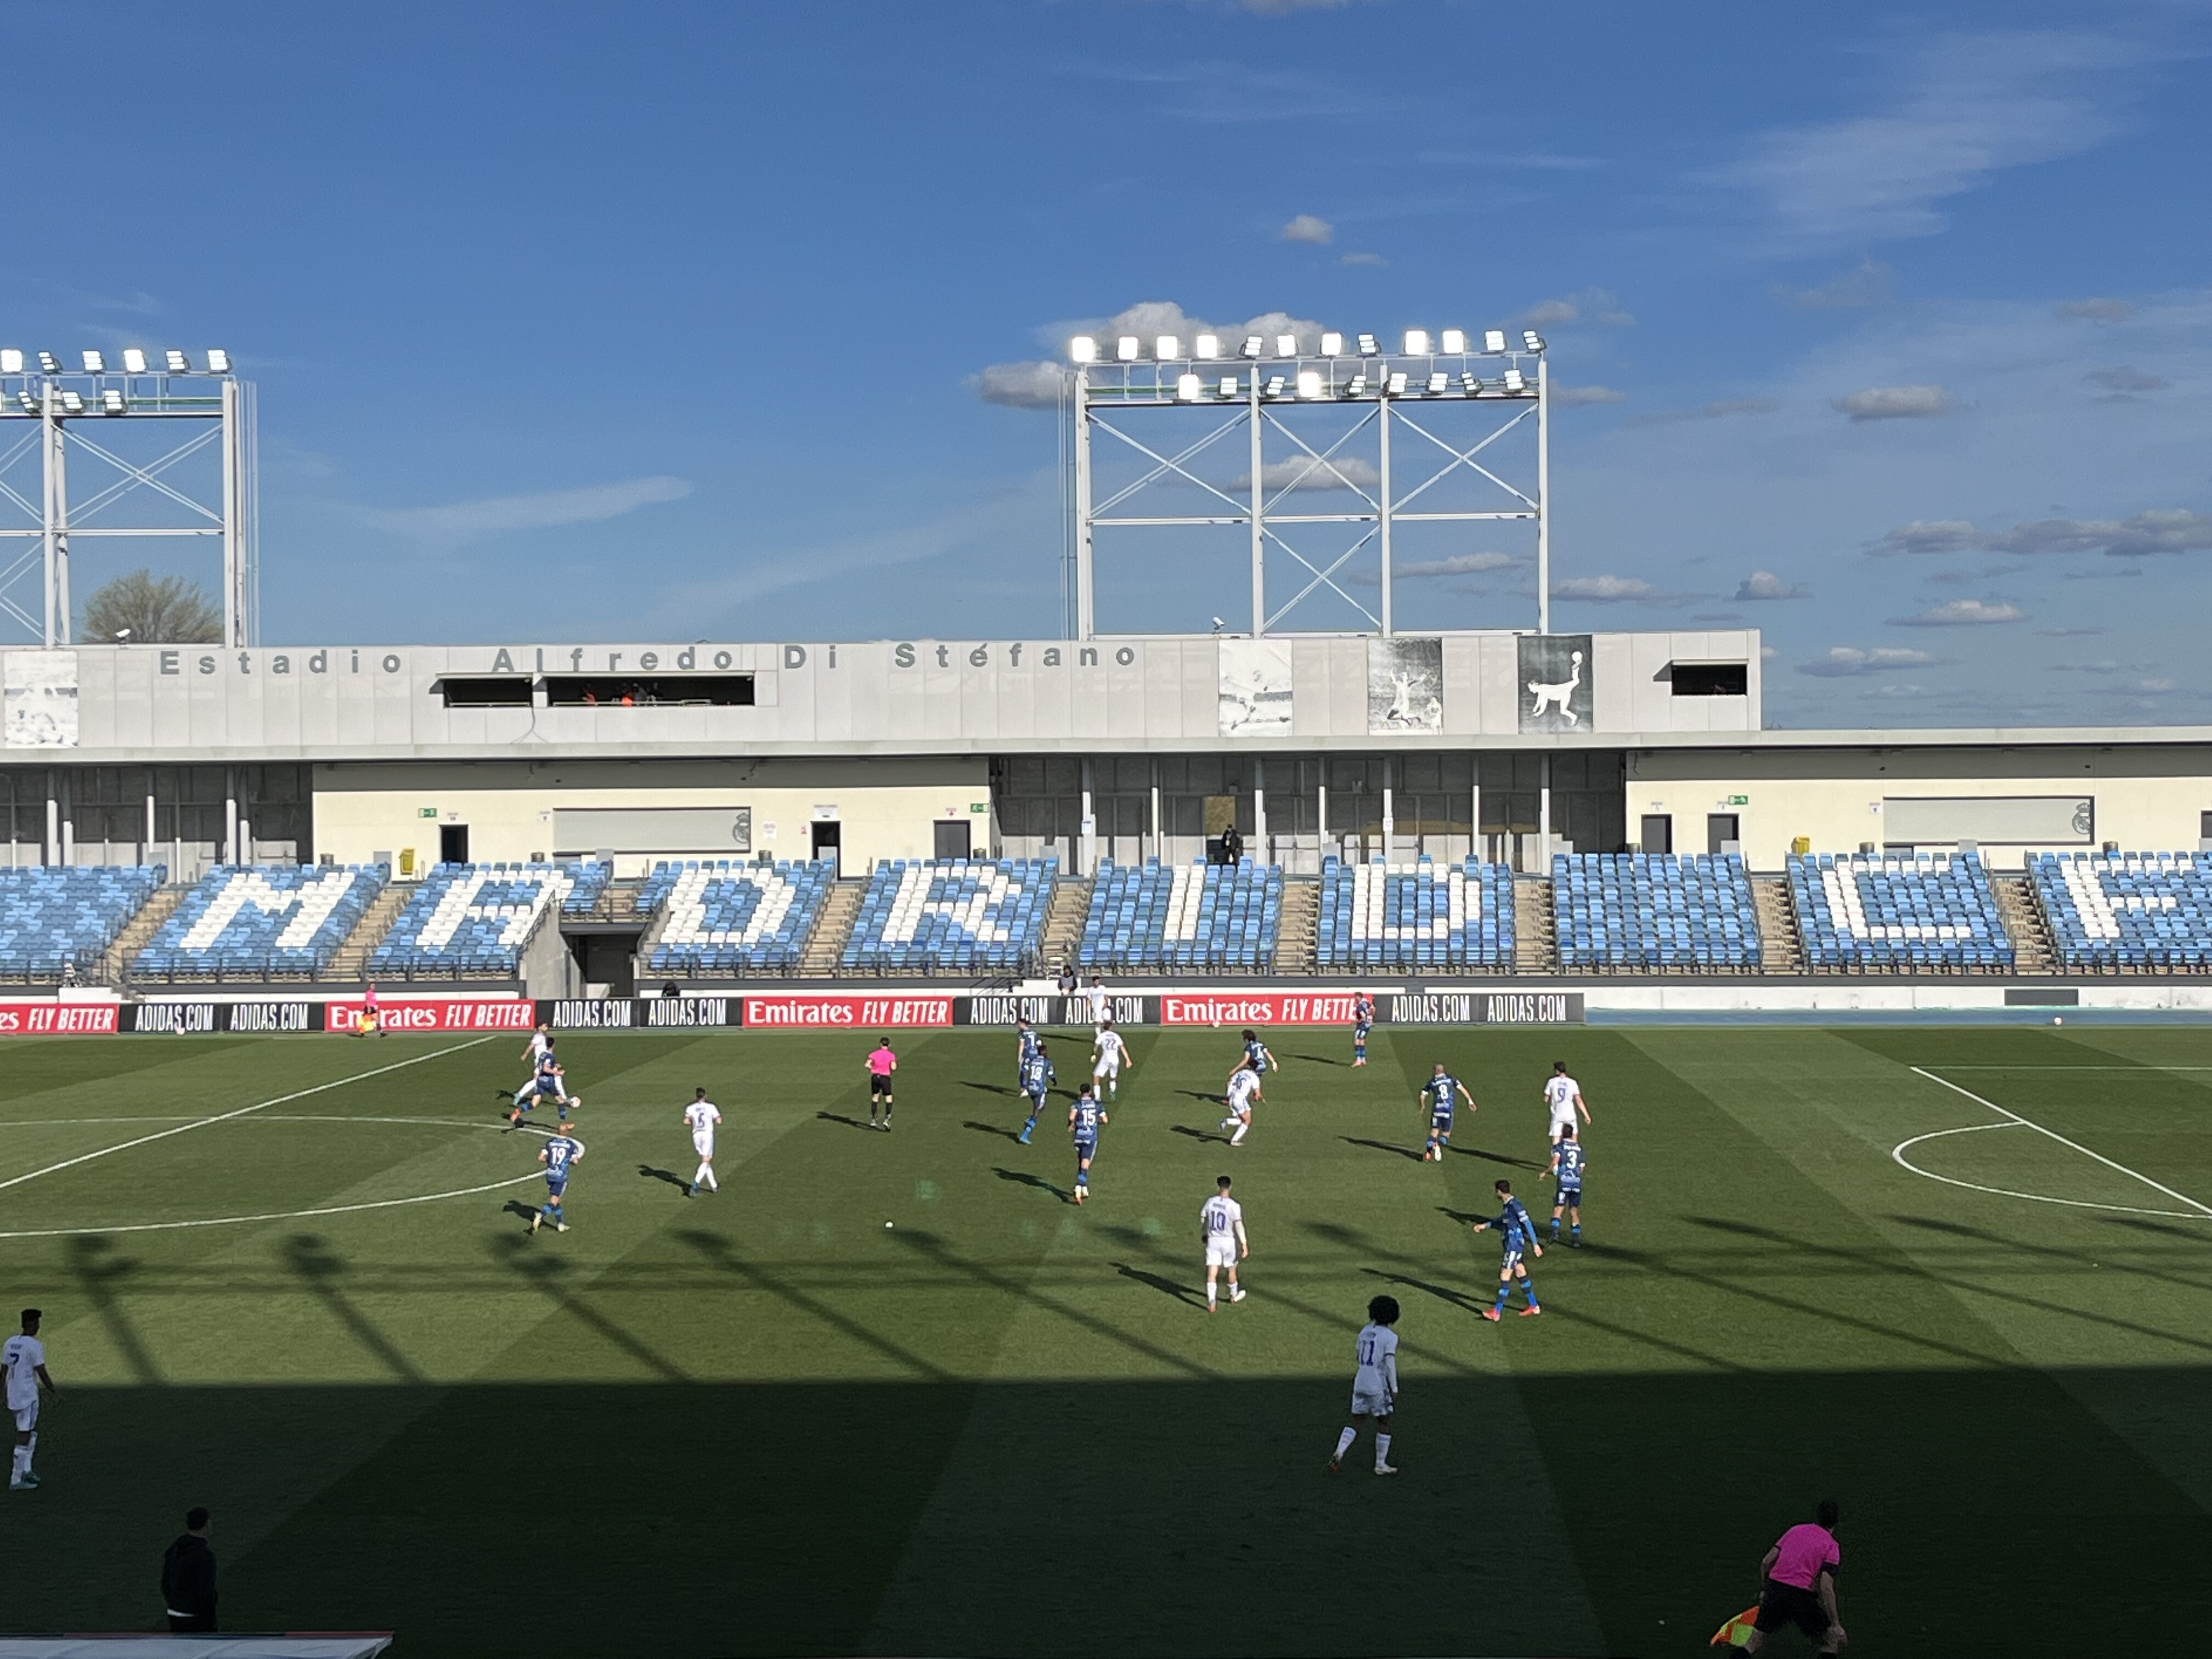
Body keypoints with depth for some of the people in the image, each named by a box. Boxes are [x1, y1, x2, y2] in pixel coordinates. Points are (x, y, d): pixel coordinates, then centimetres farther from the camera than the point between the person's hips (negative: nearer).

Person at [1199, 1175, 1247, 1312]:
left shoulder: (1210, 1202, -2)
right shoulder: (1234, 1206, -15)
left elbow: (1203, 1219, 10)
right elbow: (1239, 1225, -19)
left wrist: (1203, 1234, 28)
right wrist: (1244, 1244, -16)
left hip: (1212, 1240, 2)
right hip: (1228, 1241, -2)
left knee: (1211, 1272, -2)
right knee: (1232, 1269, 21)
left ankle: (1211, 1303, -13)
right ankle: (1234, 1295, 41)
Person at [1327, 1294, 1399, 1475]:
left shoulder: (1366, 1330, 7)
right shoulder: (1390, 1337, -13)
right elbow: (1390, 1363, -19)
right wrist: (1394, 1391, -17)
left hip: (1360, 1383, 6)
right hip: (1379, 1386, -6)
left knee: (1357, 1421, 11)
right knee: (1384, 1423, 10)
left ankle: (1338, 1454, -8)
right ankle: (1381, 1464, 17)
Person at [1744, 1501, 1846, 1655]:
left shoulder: (1795, 1530, 15)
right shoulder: (1831, 1546, 1)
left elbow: (1766, 1563, 12)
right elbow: (1826, 1588, -11)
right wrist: (1836, 1625, -7)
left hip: (1774, 1589, 4)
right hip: (1800, 1595, -4)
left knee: (1754, 1642, 17)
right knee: (1833, 1640, 14)